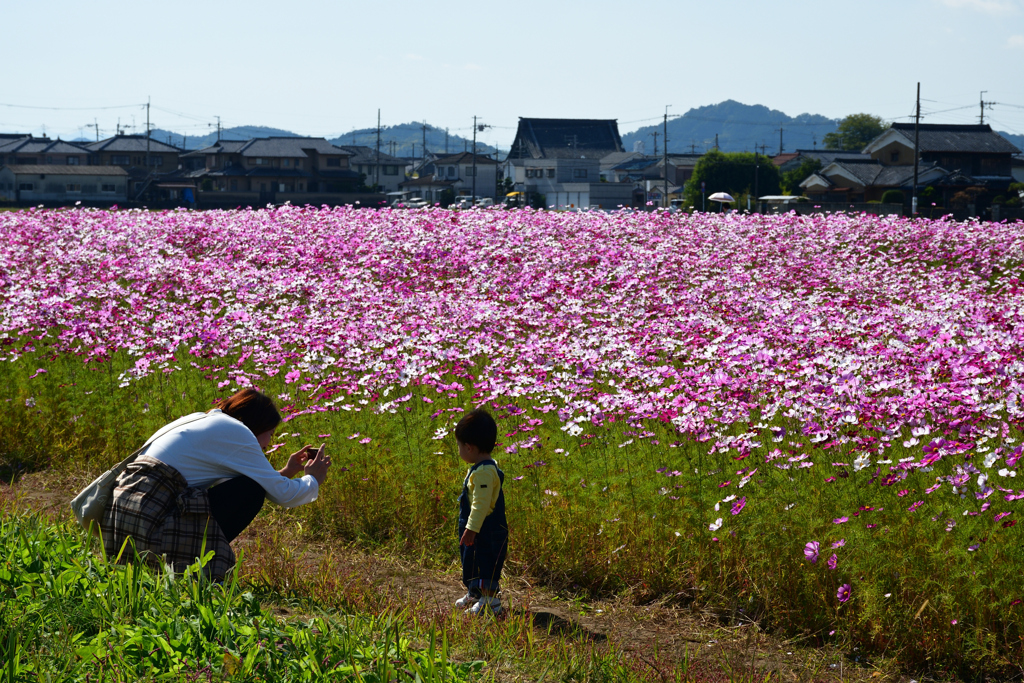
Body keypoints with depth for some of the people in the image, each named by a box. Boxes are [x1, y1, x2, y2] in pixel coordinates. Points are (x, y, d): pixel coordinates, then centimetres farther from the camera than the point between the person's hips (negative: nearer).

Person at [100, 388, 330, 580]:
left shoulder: (201, 421, 25)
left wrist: (285, 472, 42)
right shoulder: (235, 431, -2)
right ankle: (200, 559, 1)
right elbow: (283, 494, 0)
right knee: (251, 491, -2)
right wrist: (313, 480, 19)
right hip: (148, 524, -9)